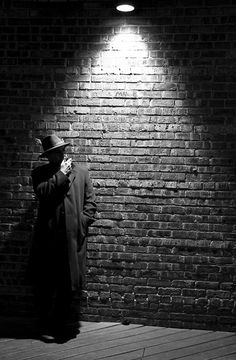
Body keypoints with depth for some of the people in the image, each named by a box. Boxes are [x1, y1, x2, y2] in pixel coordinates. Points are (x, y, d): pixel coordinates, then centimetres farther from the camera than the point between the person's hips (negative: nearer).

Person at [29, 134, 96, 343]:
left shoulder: (81, 172, 12)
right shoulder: (40, 173, 10)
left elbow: (90, 202, 9)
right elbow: (42, 192, -10)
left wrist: (83, 222, -4)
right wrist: (61, 174, -6)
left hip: (74, 237, 0)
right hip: (48, 237, 0)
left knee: (73, 284, 3)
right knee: (46, 284, 4)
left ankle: (69, 328, 15)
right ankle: (48, 327, 18)